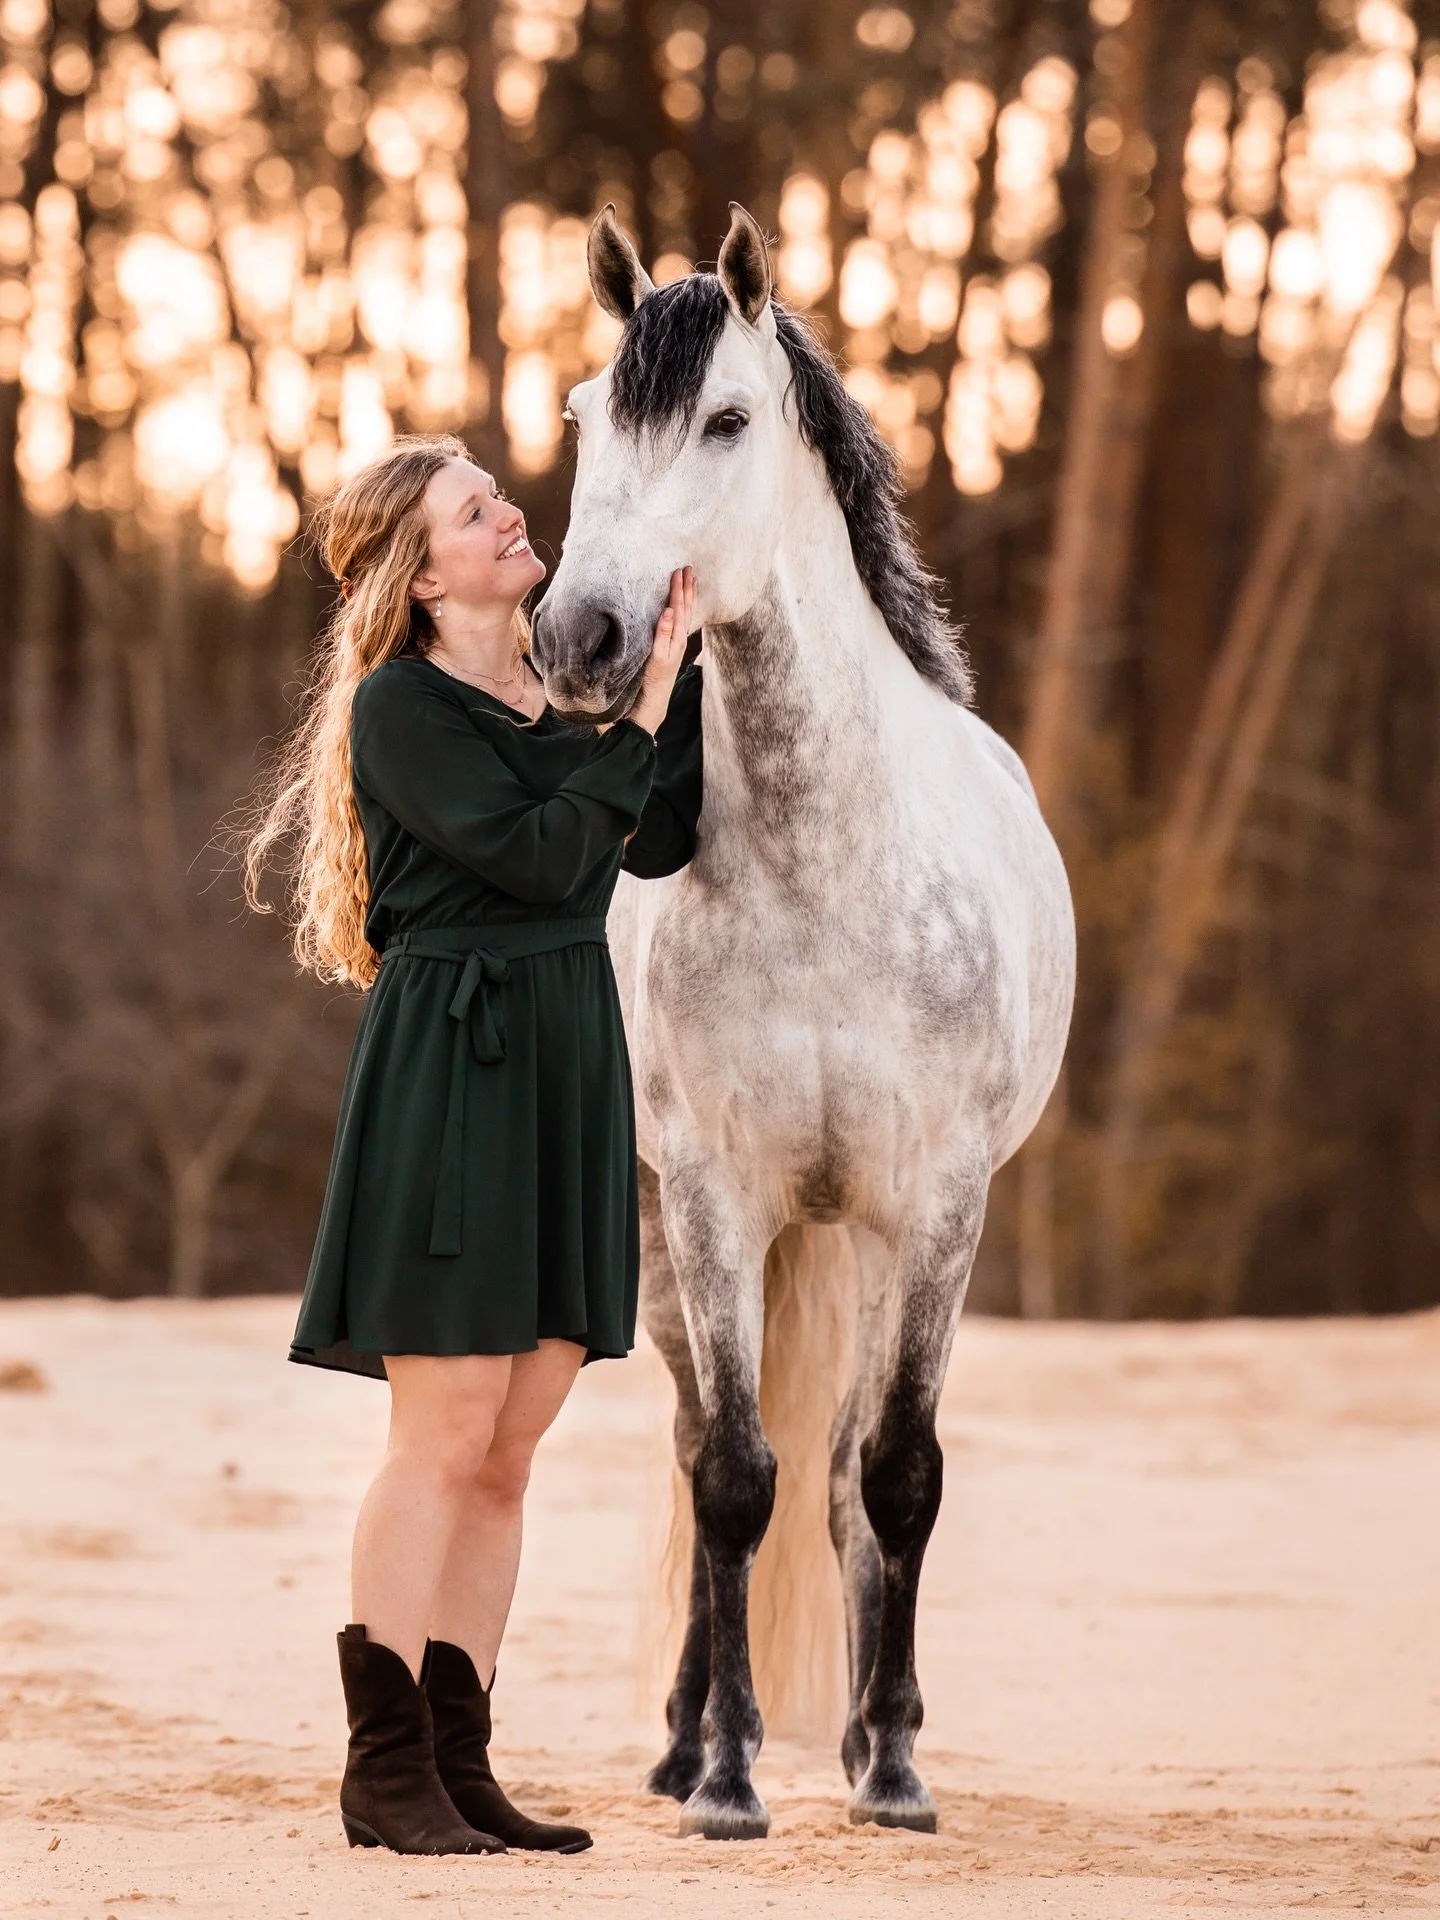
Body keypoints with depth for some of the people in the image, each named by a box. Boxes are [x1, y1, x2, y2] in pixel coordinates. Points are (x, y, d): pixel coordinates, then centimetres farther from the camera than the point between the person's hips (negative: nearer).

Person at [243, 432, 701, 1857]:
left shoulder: (554, 697, 16)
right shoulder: (400, 707, -6)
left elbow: (655, 845, 7)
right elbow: (540, 856, -15)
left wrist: (686, 662, 6)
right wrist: (644, 716, -9)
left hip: (567, 1070, 7)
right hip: (449, 1066, -7)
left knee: (507, 1448, 7)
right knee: (444, 1437, -7)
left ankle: (457, 1765, 11)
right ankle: (385, 1774, -2)